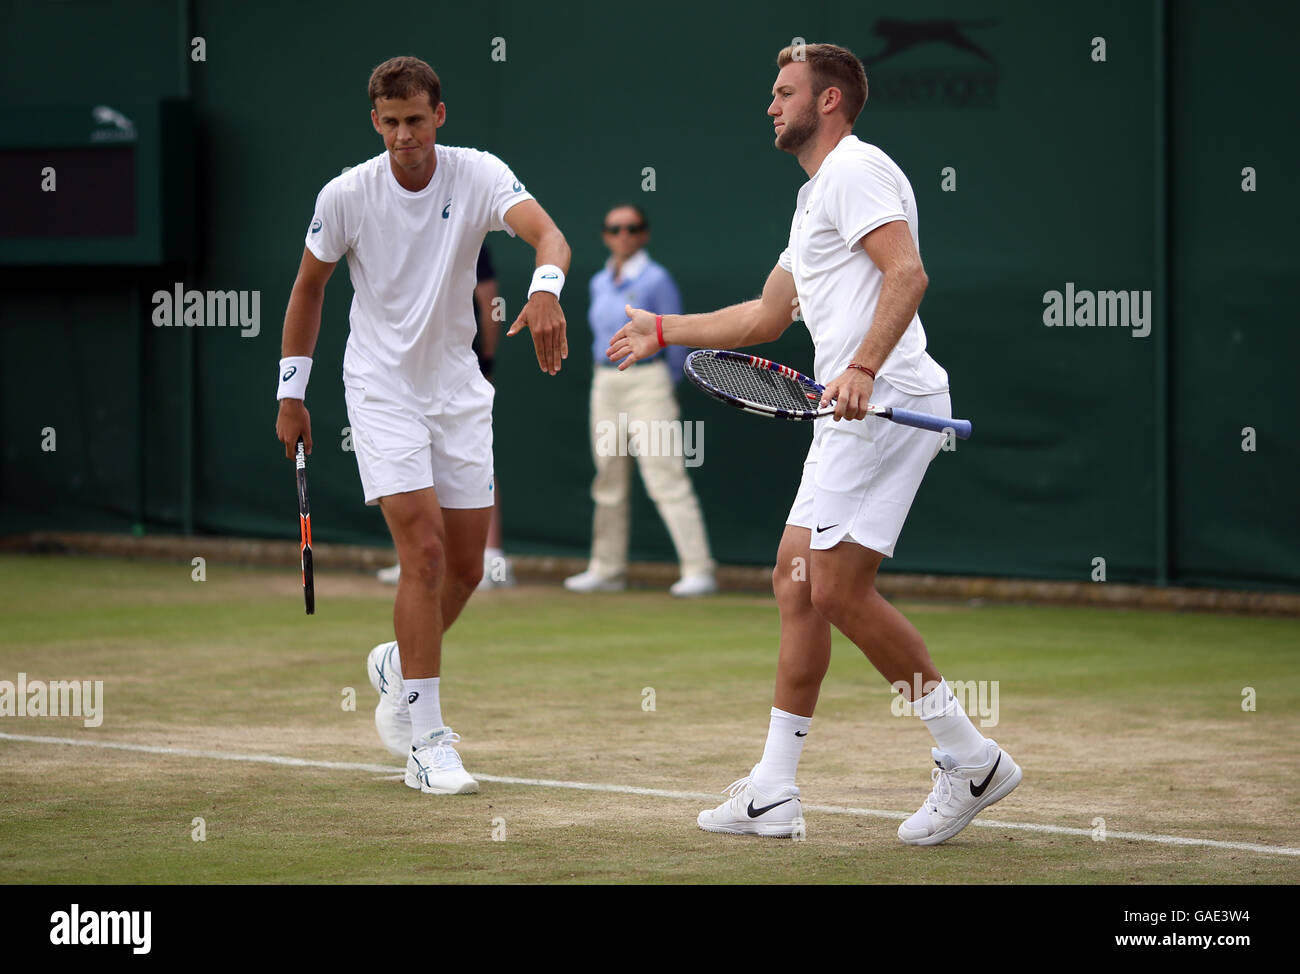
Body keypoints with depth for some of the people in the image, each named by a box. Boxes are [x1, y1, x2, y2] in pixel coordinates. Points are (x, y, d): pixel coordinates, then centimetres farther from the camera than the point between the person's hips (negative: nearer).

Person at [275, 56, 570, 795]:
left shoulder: (479, 175, -11)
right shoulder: (346, 195, -10)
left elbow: (548, 235, -29)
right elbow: (310, 286, 6)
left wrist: (546, 289, -51)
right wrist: (292, 392, 5)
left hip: (458, 390, 3)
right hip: (381, 390, -3)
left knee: (466, 568, 9)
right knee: (425, 552, -16)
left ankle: (400, 666, 39)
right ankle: (427, 742, -11)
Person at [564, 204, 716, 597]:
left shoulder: (656, 280, -7)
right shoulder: (599, 283, 12)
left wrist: (660, 385, 4)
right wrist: (606, 377, 13)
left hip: (647, 383, -7)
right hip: (605, 384, 7)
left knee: (666, 479, -12)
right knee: (609, 481, 10)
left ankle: (698, 571, -13)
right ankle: (607, 569, 18)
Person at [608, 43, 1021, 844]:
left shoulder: (856, 169, -6)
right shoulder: (816, 196, 26)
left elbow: (908, 274, -21)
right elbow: (767, 316, 36)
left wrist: (863, 367, -32)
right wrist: (666, 332, 42)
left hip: (885, 406, -11)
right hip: (853, 417, 11)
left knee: (838, 589, -14)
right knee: (797, 583, 9)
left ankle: (971, 757, -7)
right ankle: (773, 793, 12)